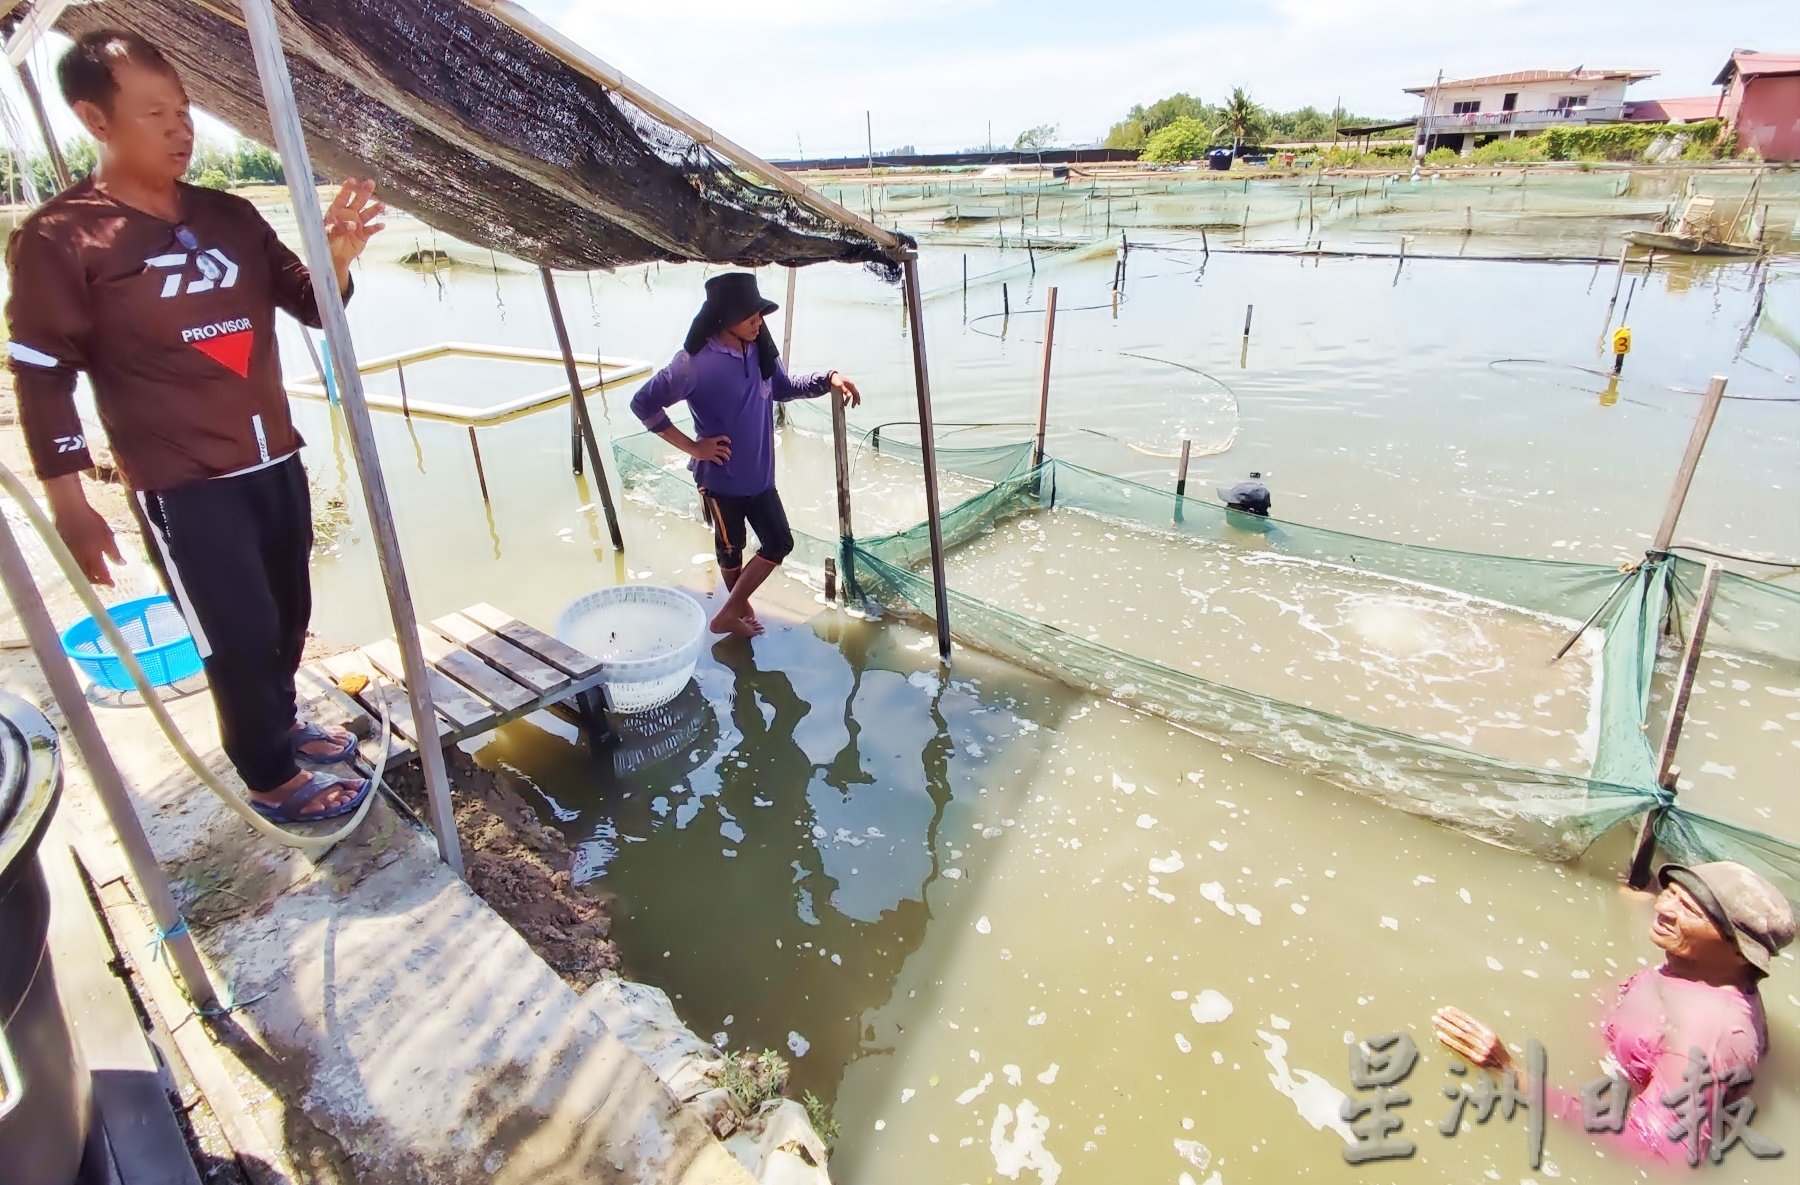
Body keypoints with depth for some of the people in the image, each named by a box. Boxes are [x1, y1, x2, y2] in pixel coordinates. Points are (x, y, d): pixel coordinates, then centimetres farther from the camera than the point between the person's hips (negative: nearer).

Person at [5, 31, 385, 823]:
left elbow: (311, 308, 12)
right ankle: (272, 778, 21)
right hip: (182, 486, -5)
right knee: (240, 637, 1)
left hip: (273, 461, 6)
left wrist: (336, 259, -11)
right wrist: (70, 507, -10)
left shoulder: (231, 217, 7)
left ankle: (279, 725, 38)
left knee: (289, 615, 14)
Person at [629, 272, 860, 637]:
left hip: (759, 473, 6)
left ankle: (731, 611, 31)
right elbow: (643, 404, -16)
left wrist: (828, 380, -3)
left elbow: (783, 388, 13)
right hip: (720, 477, -6)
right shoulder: (695, 363, -21)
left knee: (780, 543, 13)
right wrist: (692, 446, -16)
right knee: (731, 548, 14)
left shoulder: (759, 348, -5)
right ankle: (738, 610, 41)